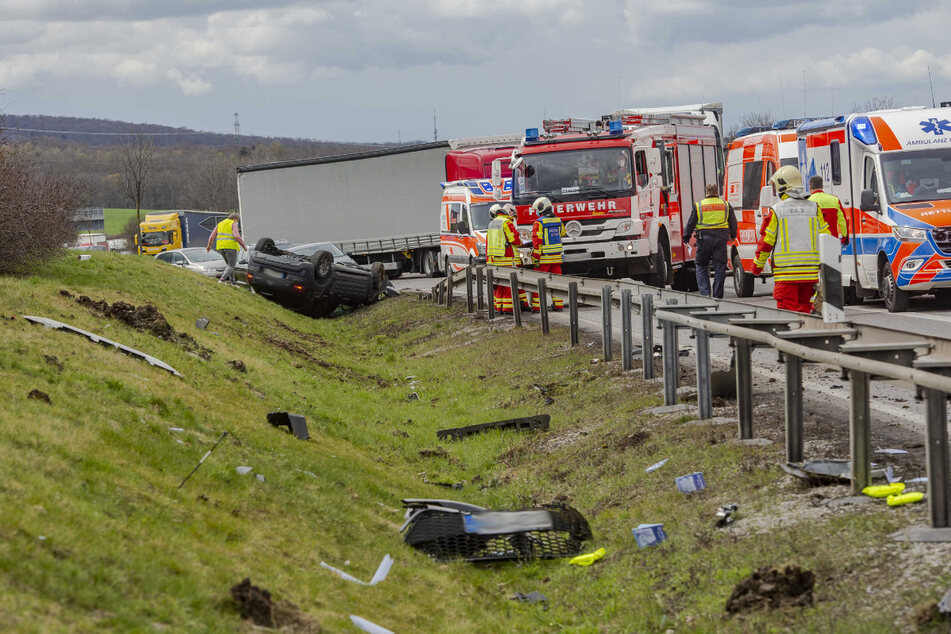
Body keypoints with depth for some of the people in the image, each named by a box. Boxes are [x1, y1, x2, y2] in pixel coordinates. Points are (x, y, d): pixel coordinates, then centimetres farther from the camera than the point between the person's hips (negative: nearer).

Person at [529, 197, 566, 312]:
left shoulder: (539, 223, -13)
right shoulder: (558, 220, 5)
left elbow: (537, 241, -16)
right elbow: (562, 233, 23)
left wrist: (536, 258, -14)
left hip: (544, 258, -5)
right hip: (556, 257, 5)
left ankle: (536, 306, 0)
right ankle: (558, 304, 12)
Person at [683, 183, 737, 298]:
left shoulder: (699, 206, 2)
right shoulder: (726, 205, 7)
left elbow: (691, 223, 3)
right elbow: (733, 222, 17)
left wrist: (686, 237, 14)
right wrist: (733, 236, 33)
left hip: (704, 238, -1)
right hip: (721, 239, 1)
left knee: (701, 266, 9)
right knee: (719, 267, 5)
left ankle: (705, 292, -4)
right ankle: (718, 295, 5)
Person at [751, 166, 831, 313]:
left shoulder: (777, 211, -5)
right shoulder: (814, 208, 6)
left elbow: (766, 242, 0)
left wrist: (757, 265, 13)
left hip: (786, 272, -4)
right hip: (810, 273, 4)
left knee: (788, 310, -4)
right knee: (804, 308, 13)